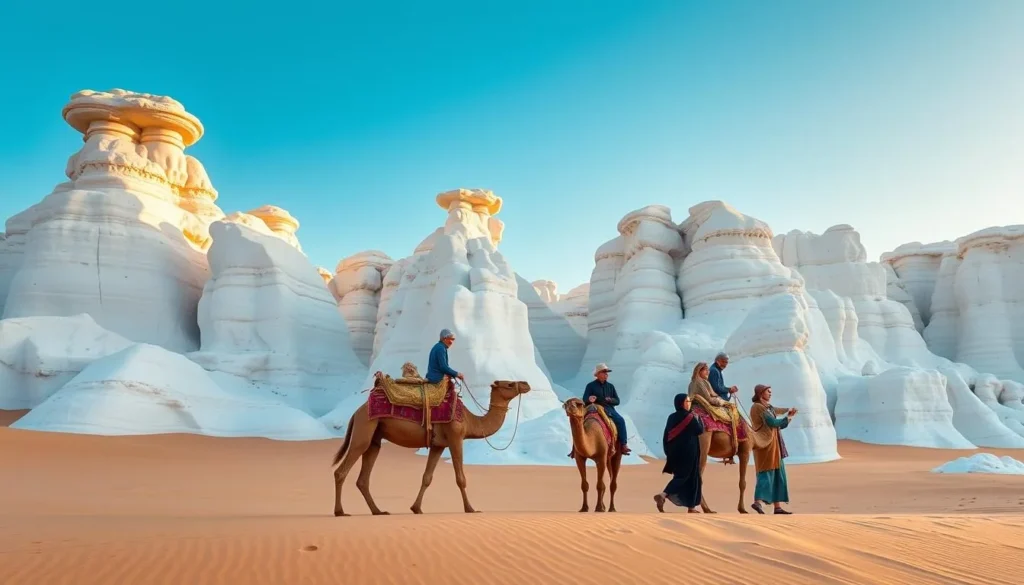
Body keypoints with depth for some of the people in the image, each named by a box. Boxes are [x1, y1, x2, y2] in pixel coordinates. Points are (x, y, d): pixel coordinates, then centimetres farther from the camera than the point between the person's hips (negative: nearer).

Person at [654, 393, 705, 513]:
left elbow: (665, 436, 6)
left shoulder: (671, 417, 5)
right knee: (691, 478, 4)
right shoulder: (690, 417, -10)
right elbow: (700, 431, -1)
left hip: (675, 453, 6)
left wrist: (668, 452, 13)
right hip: (688, 453, -6)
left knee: (680, 476, 16)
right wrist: (698, 418, 12)